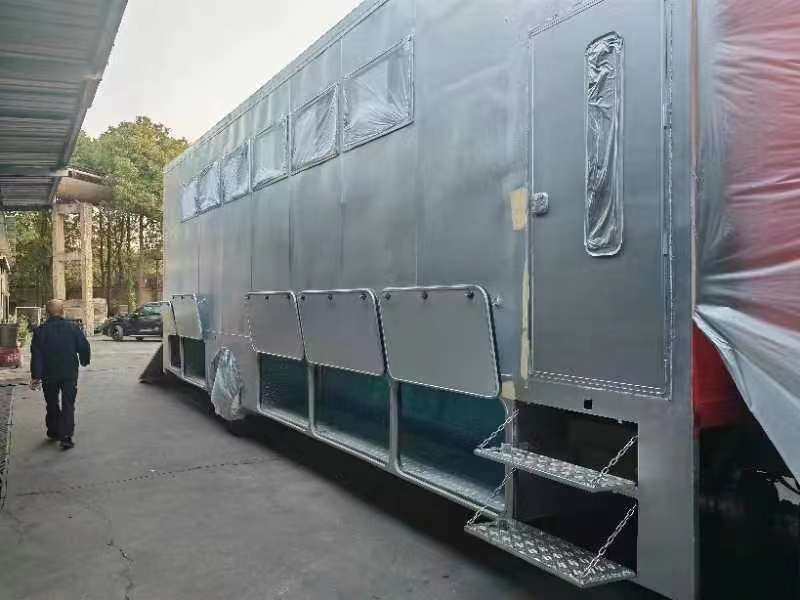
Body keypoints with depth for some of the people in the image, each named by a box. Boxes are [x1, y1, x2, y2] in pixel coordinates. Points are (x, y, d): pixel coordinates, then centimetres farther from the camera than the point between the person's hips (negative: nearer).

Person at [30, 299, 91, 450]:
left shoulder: (40, 330, -6)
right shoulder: (73, 328, -6)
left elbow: (36, 355, -7)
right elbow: (84, 347, 0)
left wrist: (35, 376, -4)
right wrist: (84, 361, 19)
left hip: (49, 375, 1)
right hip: (70, 373, -1)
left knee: (52, 404, 17)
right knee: (68, 405, 2)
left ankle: (53, 432, 28)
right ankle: (66, 437, -5)